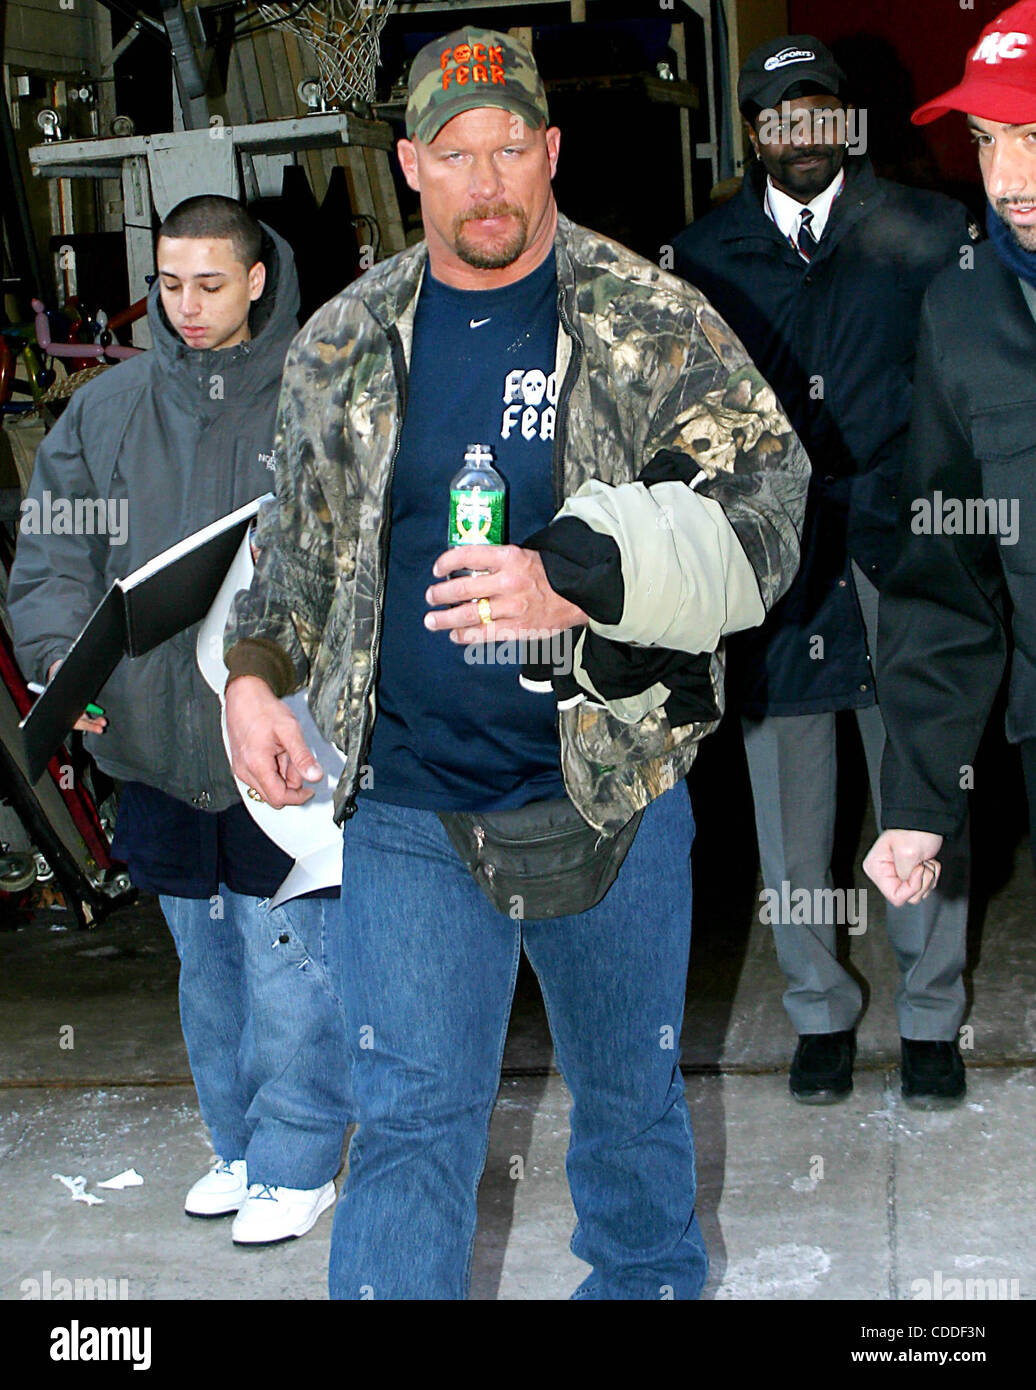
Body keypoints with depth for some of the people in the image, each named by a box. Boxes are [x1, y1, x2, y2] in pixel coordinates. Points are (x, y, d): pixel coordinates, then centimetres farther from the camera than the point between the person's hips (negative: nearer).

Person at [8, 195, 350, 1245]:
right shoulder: (107, 409, 6)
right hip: (155, 739, 5)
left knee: (289, 962, 1)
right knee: (204, 960, 17)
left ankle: (297, 1163, 18)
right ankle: (240, 1146, 34)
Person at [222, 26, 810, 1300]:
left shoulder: (659, 326, -4)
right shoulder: (343, 346, 6)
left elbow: (762, 507, -14)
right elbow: (298, 538, 18)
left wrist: (574, 579, -27)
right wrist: (255, 673, 1)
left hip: (611, 788, -1)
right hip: (408, 807, 1)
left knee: (631, 1092, 19)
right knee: (409, 1122, -1)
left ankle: (650, 1283, 43)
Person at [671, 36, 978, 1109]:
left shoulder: (928, 233, 5)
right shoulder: (701, 257, 8)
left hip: (901, 552, -1)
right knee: (790, 808, 8)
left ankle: (930, 1016, 20)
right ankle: (820, 1012, 24)